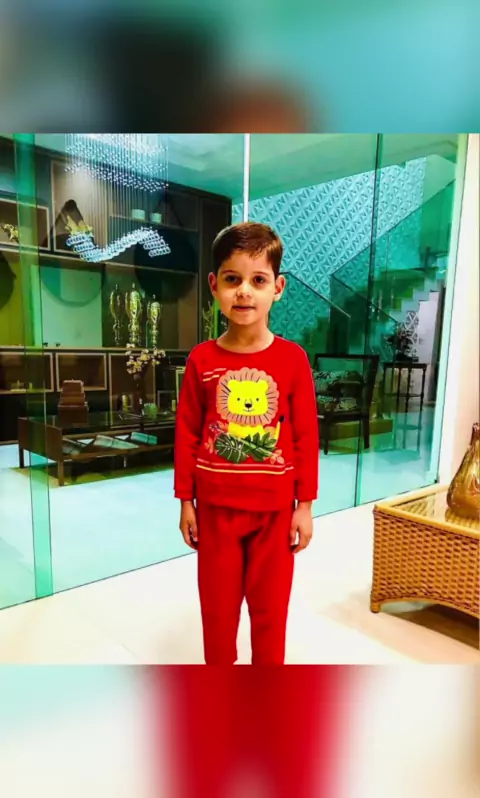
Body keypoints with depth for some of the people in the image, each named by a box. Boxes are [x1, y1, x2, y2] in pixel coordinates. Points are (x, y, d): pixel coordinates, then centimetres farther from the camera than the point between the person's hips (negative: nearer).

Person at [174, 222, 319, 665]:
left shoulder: (292, 358, -9)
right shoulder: (202, 359, -6)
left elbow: (306, 435, -4)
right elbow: (187, 434, 0)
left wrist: (304, 504, -2)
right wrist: (185, 500, 2)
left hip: (274, 506, 0)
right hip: (216, 505, 1)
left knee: (271, 604, 16)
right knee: (217, 603, 17)